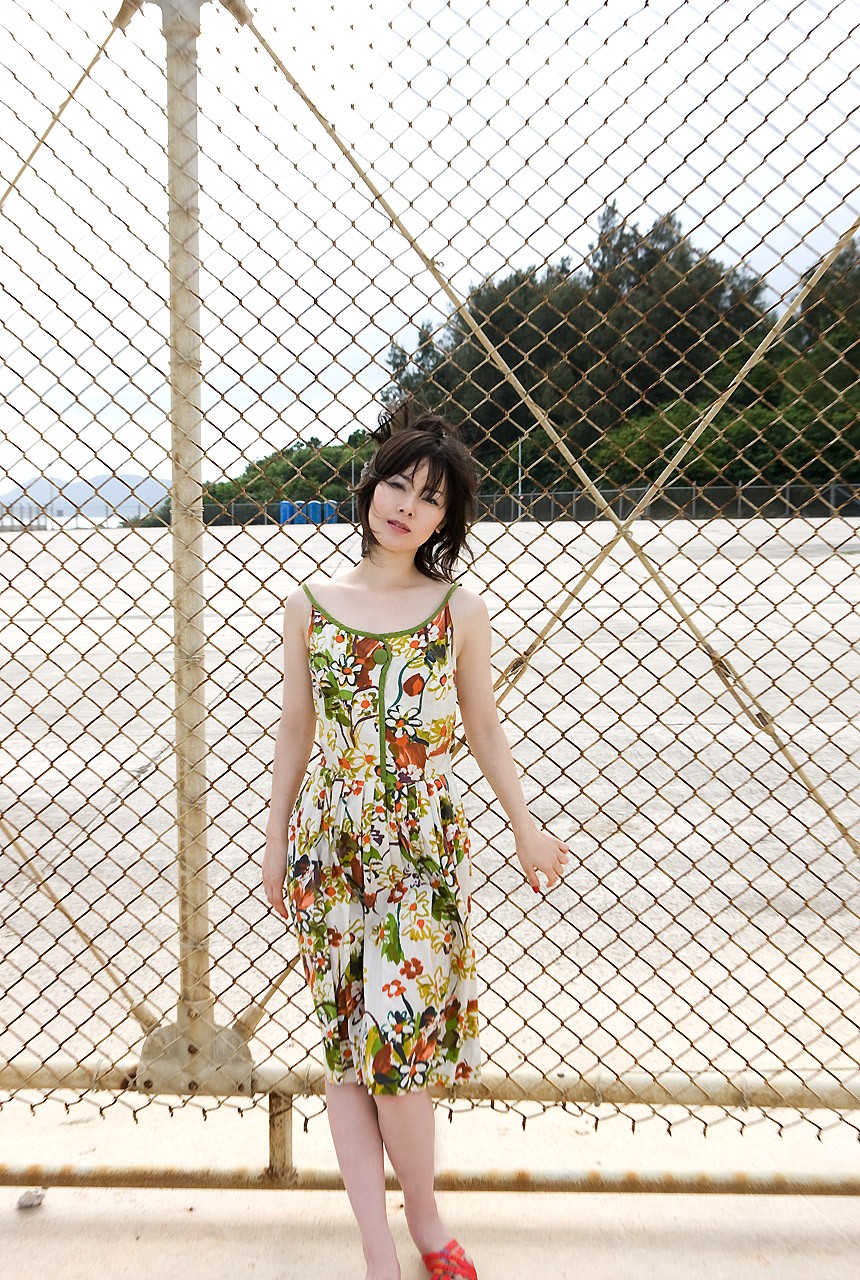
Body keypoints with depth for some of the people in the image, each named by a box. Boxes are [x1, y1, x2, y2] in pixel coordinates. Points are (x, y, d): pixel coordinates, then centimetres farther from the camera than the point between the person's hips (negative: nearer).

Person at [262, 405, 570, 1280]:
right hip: (329, 843, 2)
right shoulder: (309, 607, 2)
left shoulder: (460, 612, -1)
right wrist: (275, 842, 12)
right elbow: (295, 732, 9)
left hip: (422, 846, -1)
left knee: (395, 1039, -3)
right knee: (345, 1045, 5)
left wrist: (525, 828, 14)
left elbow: (484, 731, 9)